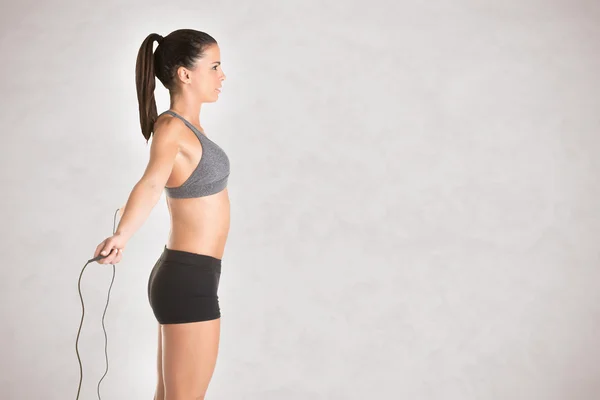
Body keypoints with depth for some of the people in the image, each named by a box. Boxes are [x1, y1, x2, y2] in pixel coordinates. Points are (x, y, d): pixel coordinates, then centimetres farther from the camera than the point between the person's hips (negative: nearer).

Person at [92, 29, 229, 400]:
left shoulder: (186, 124, 10)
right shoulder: (171, 127, -18)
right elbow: (152, 183, -38)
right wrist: (121, 236, -55)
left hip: (187, 276, 9)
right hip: (189, 280, -9)